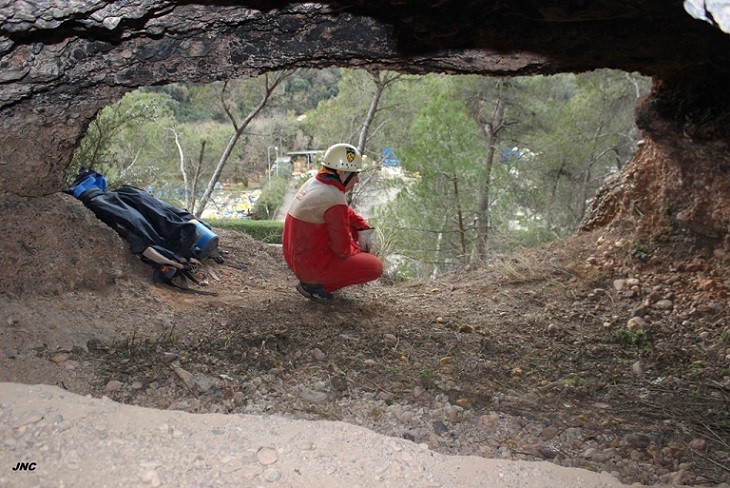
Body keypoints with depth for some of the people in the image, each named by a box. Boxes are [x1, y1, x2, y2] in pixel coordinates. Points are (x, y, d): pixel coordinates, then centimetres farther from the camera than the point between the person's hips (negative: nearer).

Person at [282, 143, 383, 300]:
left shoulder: (314, 182, 4)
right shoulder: (334, 200, -24)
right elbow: (343, 249, -18)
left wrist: (364, 229, 5)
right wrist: (359, 248, 3)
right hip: (311, 266, -9)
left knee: (357, 228, 18)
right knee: (376, 267, -2)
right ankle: (316, 284, -3)